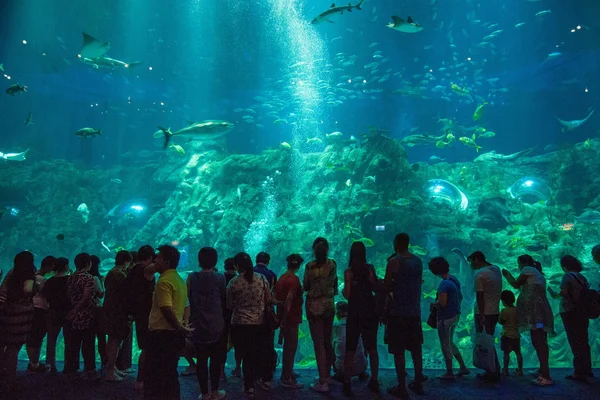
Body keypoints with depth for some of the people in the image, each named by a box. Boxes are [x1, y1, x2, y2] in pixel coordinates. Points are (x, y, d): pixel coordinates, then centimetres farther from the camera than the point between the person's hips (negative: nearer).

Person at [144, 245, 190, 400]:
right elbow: (184, 306, 15)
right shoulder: (180, 280, 14)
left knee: (154, 376, 2)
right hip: (174, 334, 9)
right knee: (170, 374, 16)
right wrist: (182, 326, 8)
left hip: (162, 334, -9)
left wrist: (180, 327, -13)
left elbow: (167, 309, -22)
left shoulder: (164, 281, -15)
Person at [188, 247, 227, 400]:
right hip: (216, 326, -1)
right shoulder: (220, 277, -8)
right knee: (215, 360, 11)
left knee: (201, 360, 8)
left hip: (198, 325, 1)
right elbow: (224, 299, 5)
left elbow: (188, 297, 5)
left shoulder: (192, 277, -5)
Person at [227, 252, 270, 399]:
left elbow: (229, 305, -2)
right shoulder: (262, 278, -4)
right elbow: (268, 300, 2)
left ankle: (249, 387, 14)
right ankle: (251, 383, 33)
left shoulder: (233, 283, -10)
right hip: (259, 323, 3)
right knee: (255, 354, 19)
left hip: (240, 324, -3)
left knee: (245, 355, 9)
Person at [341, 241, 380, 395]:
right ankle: (374, 382, 22)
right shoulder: (370, 268, -1)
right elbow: (376, 288, 1)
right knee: (372, 348, 15)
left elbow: (347, 294, -13)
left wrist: (342, 291, 8)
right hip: (370, 312, 3)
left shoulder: (349, 272, -10)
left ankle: (347, 384, 5)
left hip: (355, 313, -3)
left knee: (350, 350, 4)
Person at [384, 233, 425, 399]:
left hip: (398, 312, -6)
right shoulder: (418, 261, 7)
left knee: (398, 351, 2)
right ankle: (418, 383, 26)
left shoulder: (394, 262, -11)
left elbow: (386, 287, -9)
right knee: (416, 349, 16)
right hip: (415, 311, 6)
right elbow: (418, 283, 14)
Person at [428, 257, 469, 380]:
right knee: (450, 343, 23)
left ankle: (449, 373, 16)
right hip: (455, 315, 9)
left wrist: (433, 304, -8)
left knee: (445, 345, 6)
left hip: (445, 318, -9)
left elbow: (442, 303, -27)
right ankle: (463, 367, 25)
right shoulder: (455, 279, 6)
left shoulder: (444, 284, -23)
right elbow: (460, 297, 16)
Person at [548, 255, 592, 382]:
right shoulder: (581, 276, 12)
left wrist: (554, 294, -3)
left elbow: (564, 293, -22)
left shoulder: (568, 276, -11)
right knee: (583, 342, 15)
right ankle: (587, 371, 23)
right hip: (582, 313, 8)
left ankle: (579, 373, -1)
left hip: (570, 313, -7)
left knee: (575, 343, -3)